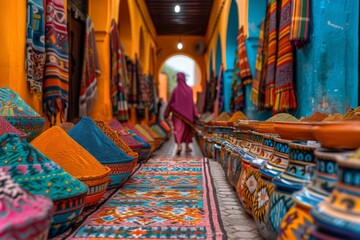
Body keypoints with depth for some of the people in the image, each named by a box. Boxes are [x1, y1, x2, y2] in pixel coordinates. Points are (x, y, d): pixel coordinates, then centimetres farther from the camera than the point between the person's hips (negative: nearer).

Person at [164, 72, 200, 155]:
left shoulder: (176, 89, -8)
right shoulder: (189, 89, -2)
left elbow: (171, 101, -4)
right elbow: (192, 102, -2)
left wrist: (167, 112, 6)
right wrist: (196, 114, 4)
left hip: (178, 112, -2)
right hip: (187, 113, 2)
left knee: (178, 129, -5)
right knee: (187, 128, 17)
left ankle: (179, 146, -25)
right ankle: (187, 146, 21)